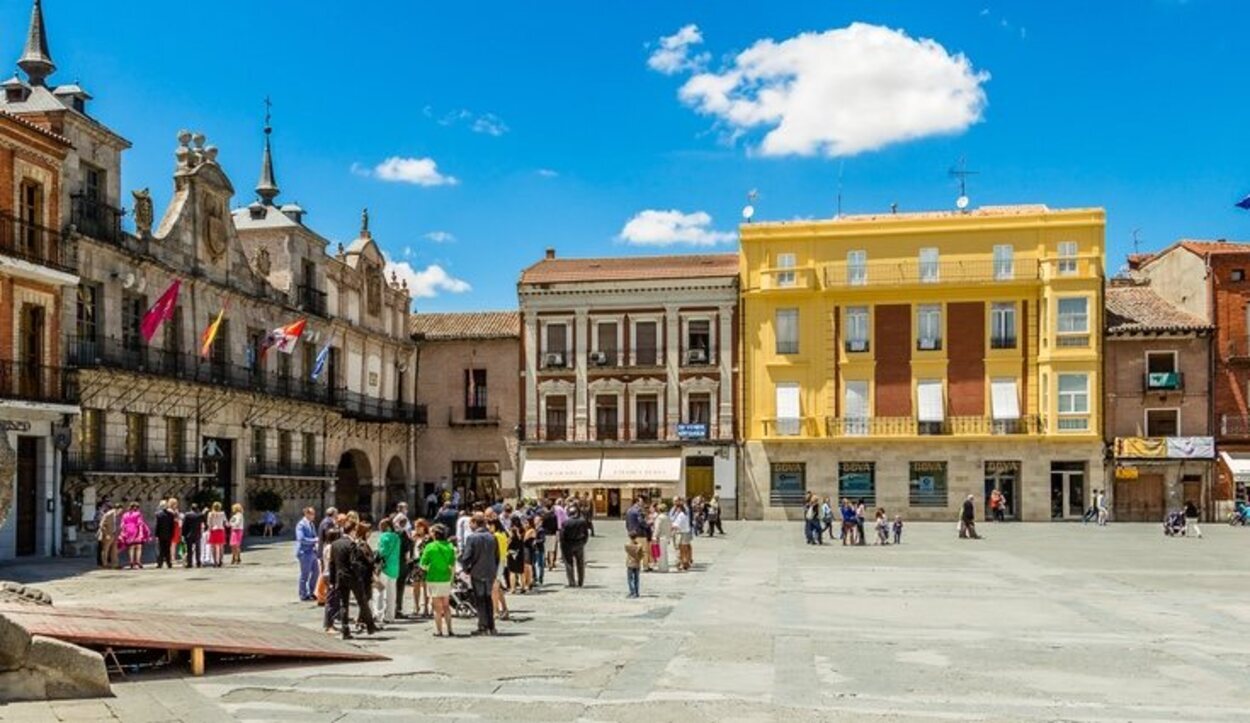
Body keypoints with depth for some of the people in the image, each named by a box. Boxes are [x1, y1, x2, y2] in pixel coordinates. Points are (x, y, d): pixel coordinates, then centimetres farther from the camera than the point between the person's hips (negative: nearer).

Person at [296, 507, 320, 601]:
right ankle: (303, 595, 12)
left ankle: (311, 593, 24)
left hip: (312, 552, 8)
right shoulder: (301, 525, -13)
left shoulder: (311, 524, 13)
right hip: (305, 552, -8)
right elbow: (301, 539, -22)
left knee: (315, 572, 12)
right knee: (305, 574, 1)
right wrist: (315, 540, -20)